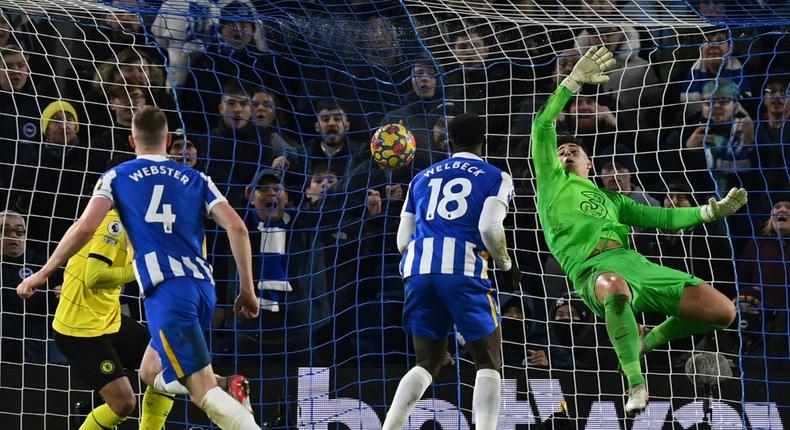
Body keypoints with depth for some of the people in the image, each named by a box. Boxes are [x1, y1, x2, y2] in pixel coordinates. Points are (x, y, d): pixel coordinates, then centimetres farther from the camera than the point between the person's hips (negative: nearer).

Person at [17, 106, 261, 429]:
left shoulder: (117, 177, 11)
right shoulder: (196, 179, 18)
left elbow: (84, 228, -2)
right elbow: (236, 227, 6)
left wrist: (43, 273, 7)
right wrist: (247, 289, 12)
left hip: (167, 291, -5)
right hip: (203, 287, 5)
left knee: (206, 393, -13)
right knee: (152, 372, 26)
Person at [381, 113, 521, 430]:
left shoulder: (422, 177, 24)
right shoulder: (496, 178, 11)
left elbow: (403, 241, 20)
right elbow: (490, 228, -6)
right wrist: (508, 266, 10)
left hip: (418, 271, 4)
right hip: (463, 271, -4)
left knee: (427, 363, 16)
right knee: (488, 363, 6)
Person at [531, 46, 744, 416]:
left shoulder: (611, 199, 37)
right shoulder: (553, 182, 24)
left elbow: (661, 218, 35)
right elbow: (543, 127, 13)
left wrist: (711, 210, 28)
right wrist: (573, 82, 8)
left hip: (635, 262, 6)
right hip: (594, 270, -6)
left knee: (722, 312, -10)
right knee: (615, 288, -46)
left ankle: (651, 340, 16)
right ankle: (636, 382, -32)